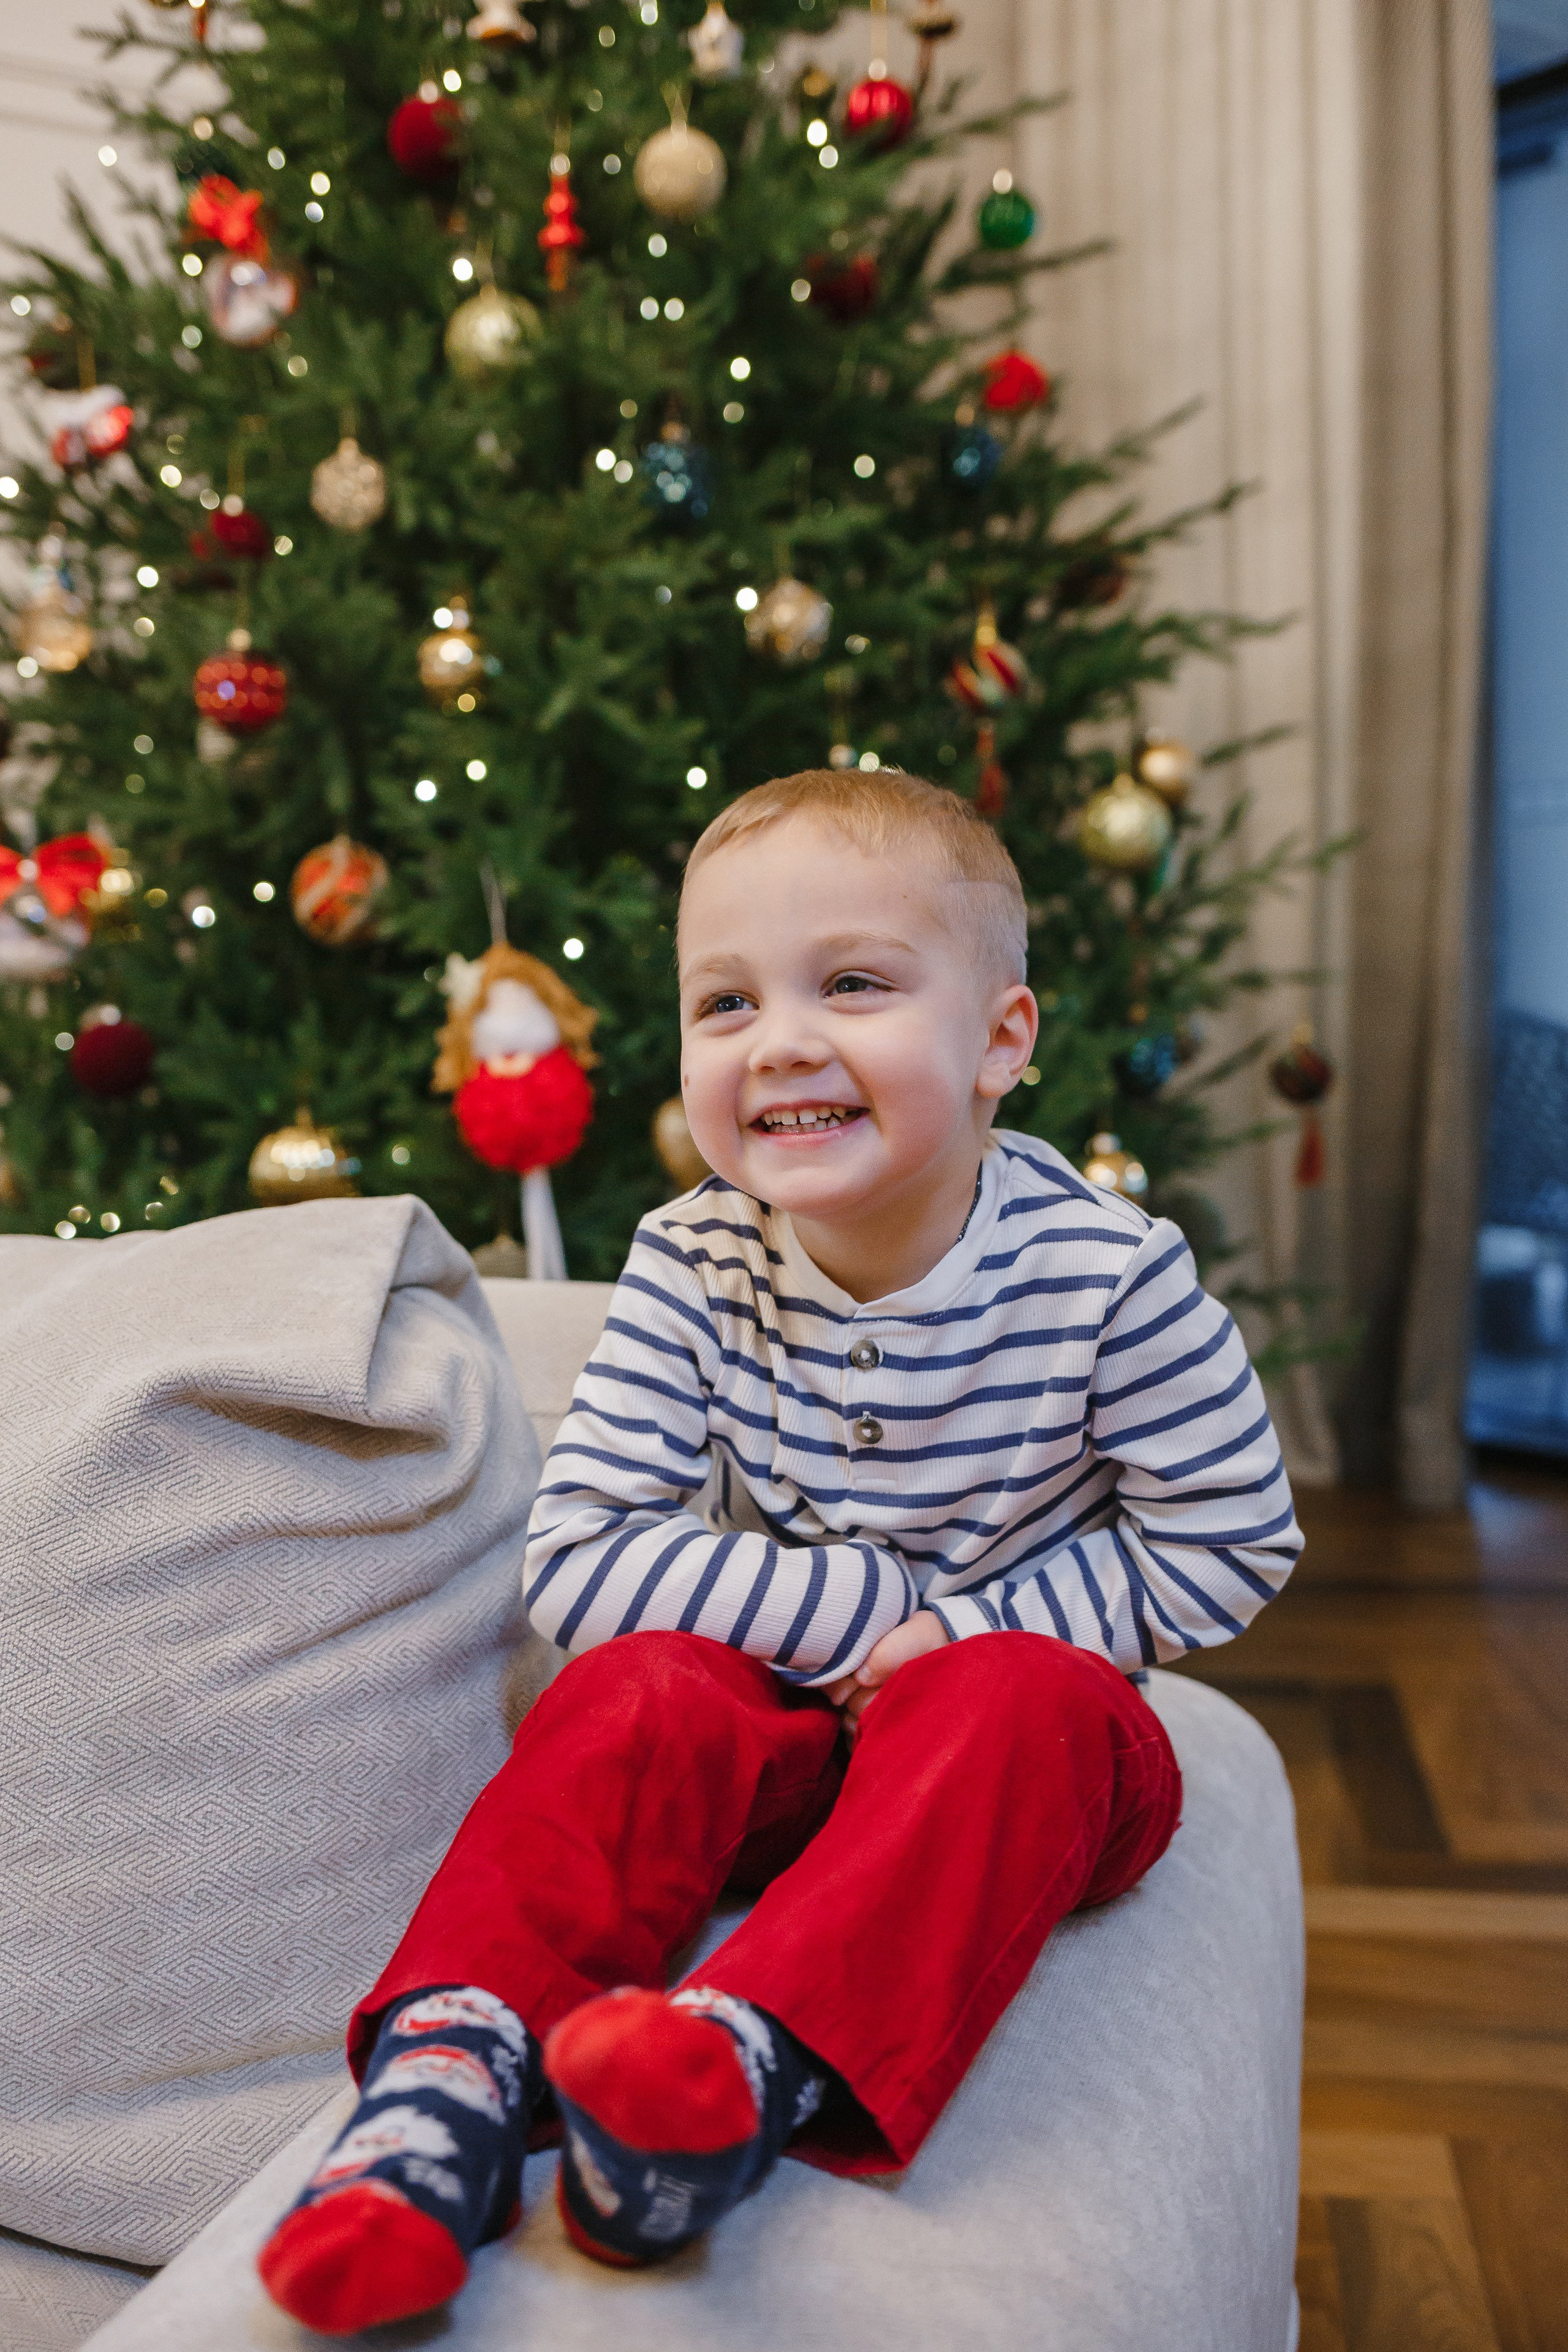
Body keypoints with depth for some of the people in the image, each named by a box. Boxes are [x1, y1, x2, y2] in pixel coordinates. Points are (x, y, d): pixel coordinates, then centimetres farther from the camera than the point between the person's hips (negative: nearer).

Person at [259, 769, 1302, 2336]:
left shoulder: (1107, 1275, -17)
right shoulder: (693, 1269, -12)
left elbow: (1227, 1549, -7)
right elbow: (578, 1560, -15)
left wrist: (966, 1637, -16)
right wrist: (870, 1614, -23)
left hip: (1033, 1732, -1)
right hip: (788, 1729, 2)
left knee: (1019, 1707, -34)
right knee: (642, 1689, -27)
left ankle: (761, 2060, -46)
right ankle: (459, 2061, -33)